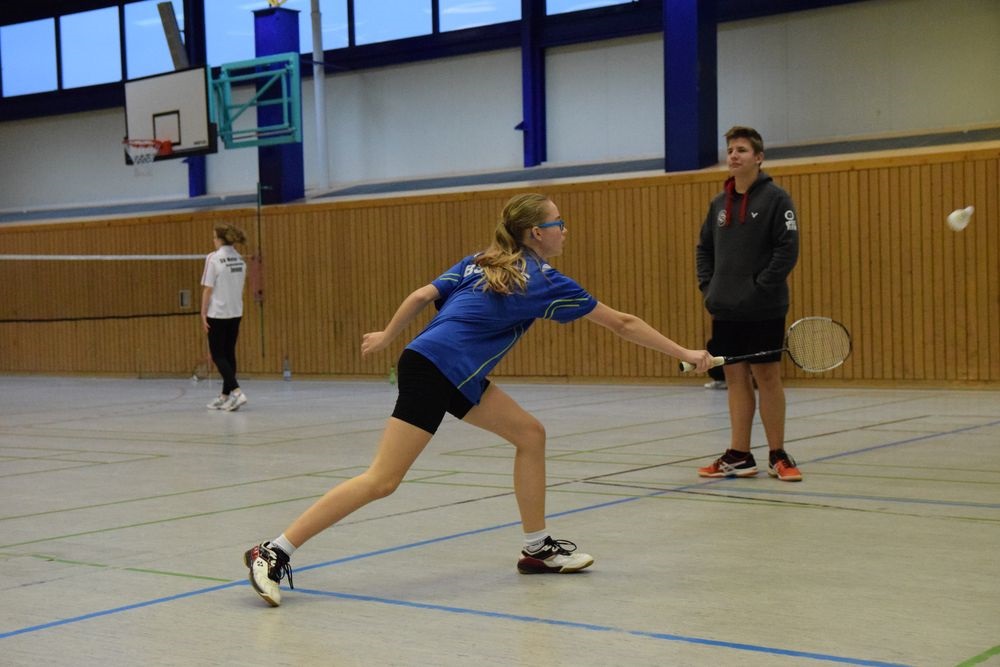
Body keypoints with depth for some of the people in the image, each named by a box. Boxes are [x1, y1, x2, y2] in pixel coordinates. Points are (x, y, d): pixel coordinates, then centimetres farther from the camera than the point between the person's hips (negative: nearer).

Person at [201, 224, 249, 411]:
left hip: (218, 313, -6)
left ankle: (236, 392, -16)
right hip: (236, 313, 6)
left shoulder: (214, 258, -12)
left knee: (218, 356, 0)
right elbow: (240, 288, 11)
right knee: (229, 354, 11)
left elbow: (208, 289, -12)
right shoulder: (239, 259, 6)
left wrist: (203, 313, -8)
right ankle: (225, 396, 14)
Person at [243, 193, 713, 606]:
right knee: (382, 481, -10)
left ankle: (537, 547, 19)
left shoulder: (480, 263, 14)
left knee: (530, 434, 12)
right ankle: (273, 553, -9)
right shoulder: (543, 282, -4)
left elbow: (420, 296, 8)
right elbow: (623, 323, 1)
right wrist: (685, 354, 8)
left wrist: (386, 337, 20)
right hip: (434, 371, -9)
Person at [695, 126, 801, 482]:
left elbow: (788, 249, -12)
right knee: (736, 379, 8)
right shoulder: (719, 203, 12)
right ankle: (739, 456, 12)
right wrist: (707, 287, 6)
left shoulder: (775, 198, -6)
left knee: (767, 378, -1)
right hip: (725, 309, 6)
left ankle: (777, 456, 7)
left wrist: (761, 287, -16)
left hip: (763, 310, -5)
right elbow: (704, 248, 19)